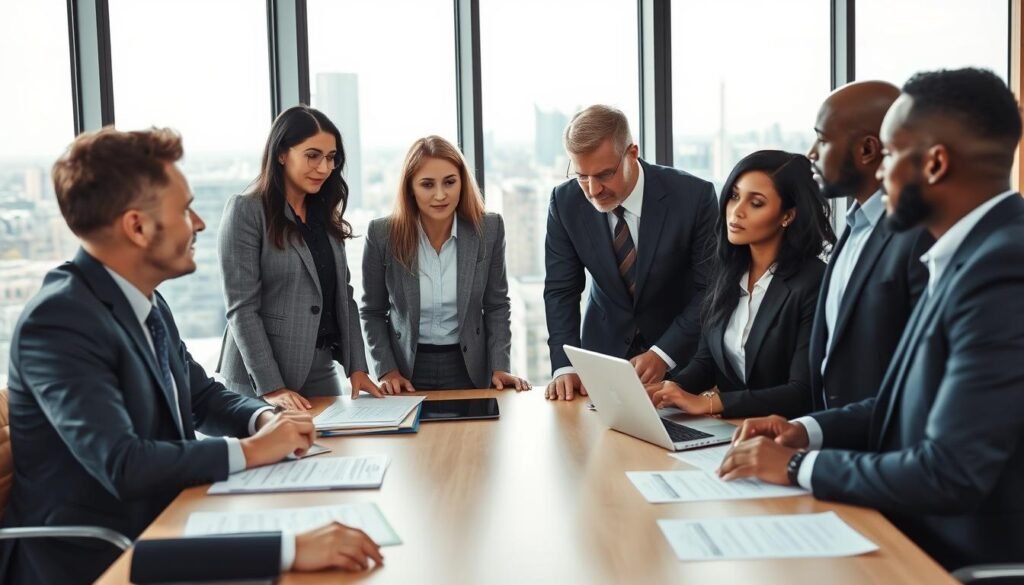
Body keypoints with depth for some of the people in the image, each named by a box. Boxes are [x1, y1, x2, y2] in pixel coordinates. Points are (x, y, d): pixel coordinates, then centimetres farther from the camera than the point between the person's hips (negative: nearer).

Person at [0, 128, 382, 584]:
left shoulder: (147, 302, 5)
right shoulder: (60, 320, -19)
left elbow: (201, 395, 17)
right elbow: (123, 465, -27)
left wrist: (264, 418, -3)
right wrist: (250, 450, -17)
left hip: (158, 528, 7)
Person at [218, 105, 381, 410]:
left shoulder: (325, 216, 11)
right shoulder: (245, 212, -9)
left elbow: (343, 294, 11)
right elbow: (241, 307, -14)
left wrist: (357, 366, 1)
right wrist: (271, 387, -19)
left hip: (323, 371, 6)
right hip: (261, 379, -6)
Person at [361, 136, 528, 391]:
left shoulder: (489, 229, -9)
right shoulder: (382, 234, -11)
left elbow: (496, 305, 0)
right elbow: (373, 312, -1)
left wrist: (499, 367, -9)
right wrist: (387, 370, -9)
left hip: (468, 368, 1)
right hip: (408, 369, -1)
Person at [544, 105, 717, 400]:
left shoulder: (693, 196, -18)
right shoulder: (565, 201, -10)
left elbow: (710, 290, -13)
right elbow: (561, 290, -5)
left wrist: (663, 354, -24)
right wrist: (566, 366, -18)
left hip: (679, 347, -1)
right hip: (606, 347, 2)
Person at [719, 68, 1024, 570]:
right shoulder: (974, 250, 6)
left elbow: (950, 475, -26)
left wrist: (798, 466, -15)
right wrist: (807, 431, 1)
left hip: (969, 561, -8)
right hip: (920, 536, 8)